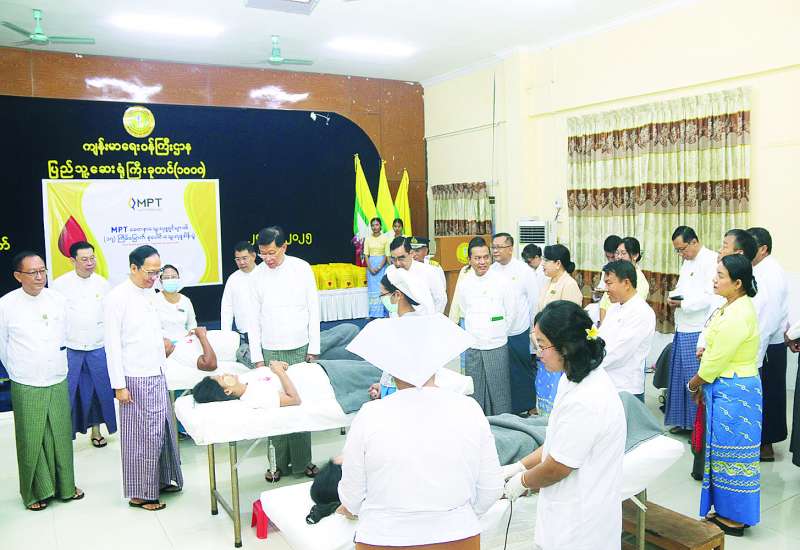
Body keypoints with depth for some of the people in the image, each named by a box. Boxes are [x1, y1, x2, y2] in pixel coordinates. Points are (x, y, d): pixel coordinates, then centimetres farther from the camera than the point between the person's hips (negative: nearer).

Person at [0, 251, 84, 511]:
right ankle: (35, 491, 25)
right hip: (26, 387, -3)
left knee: (61, 437, 12)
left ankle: (65, 485, 28)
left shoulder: (56, 299, -1)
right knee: (31, 441, 6)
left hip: (58, 382, 3)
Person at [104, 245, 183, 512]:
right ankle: (140, 493, 17)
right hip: (135, 379, -7)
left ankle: (162, 480, 30)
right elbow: (113, 344, -14)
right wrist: (119, 385, -14)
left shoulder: (149, 293, 8)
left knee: (162, 430, 15)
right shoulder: (117, 297, -14)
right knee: (142, 436, 2)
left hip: (157, 375, 7)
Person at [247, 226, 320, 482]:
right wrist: (257, 357, 1)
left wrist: (313, 349, -1)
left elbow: (314, 310, 1)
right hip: (270, 351, 1)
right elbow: (254, 318, 5)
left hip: (299, 348, -1)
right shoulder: (258, 275, 2)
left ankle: (303, 460, 13)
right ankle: (281, 462, 12)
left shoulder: (302, 268, -1)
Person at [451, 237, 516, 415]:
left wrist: (498, 333, 6)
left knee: (499, 392, 4)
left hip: (497, 346, -3)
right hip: (472, 347, 3)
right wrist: (475, 332, 10)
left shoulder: (501, 281, -6)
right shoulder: (464, 283, 1)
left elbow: (511, 313, 2)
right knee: (474, 392, 11)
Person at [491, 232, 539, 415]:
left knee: (524, 371, 8)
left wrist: (534, 329, 3)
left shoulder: (524, 270, -6)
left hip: (519, 333, -3)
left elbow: (534, 301, -1)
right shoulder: (491, 270, 1)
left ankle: (529, 406, 27)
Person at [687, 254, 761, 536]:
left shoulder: (738, 315, -23)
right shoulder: (733, 306, 8)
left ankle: (733, 519, 18)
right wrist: (702, 384, 12)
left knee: (731, 451, 3)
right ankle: (725, 510, 30)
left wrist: (694, 384, -4)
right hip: (726, 388, 10)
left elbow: (716, 360, -20)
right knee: (724, 450, 17)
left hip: (734, 391, -10)